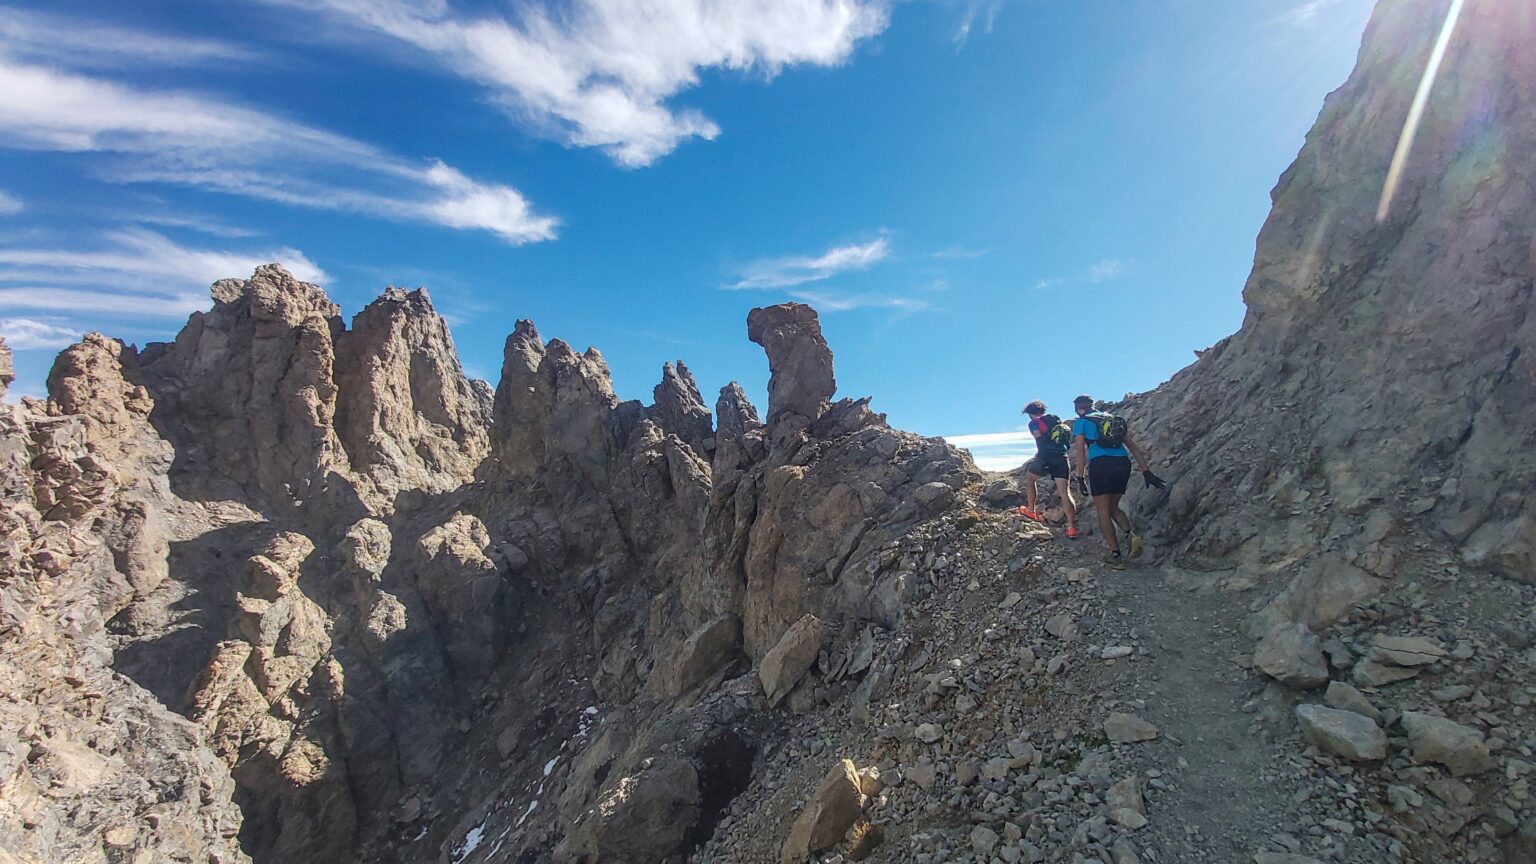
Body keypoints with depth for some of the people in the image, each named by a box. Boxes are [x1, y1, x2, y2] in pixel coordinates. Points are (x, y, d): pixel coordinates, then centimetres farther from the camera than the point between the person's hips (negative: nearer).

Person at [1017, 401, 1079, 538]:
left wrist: (1040, 454, 0)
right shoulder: (1056, 419, 23)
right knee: (1065, 493, -1)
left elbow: (1040, 439, -8)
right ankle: (1072, 528, -10)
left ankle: (1031, 510, 27)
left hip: (1046, 457, -4)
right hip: (1062, 458, 4)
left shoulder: (1033, 422, 6)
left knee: (1029, 477, 25)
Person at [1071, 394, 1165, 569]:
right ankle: (1133, 535, -5)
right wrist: (1146, 471, 18)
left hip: (1101, 464, -5)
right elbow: (1134, 447, 20)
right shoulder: (1114, 418, 25)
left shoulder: (1080, 422, 10)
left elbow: (1081, 452, 0)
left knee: (1103, 512, 6)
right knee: (1113, 507, 21)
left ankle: (1116, 557, 3)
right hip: (1123, 463, 5)